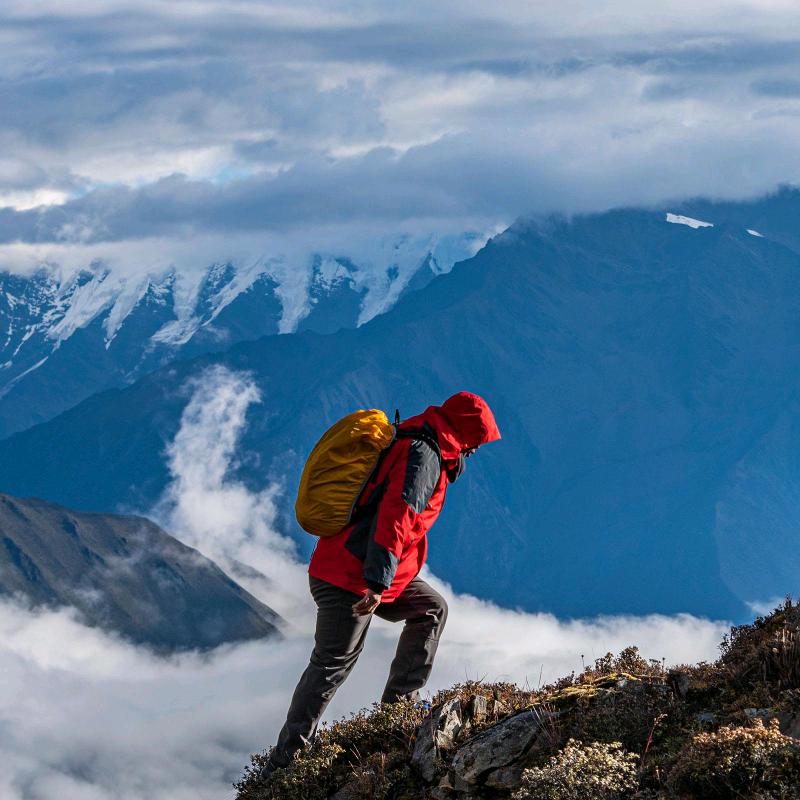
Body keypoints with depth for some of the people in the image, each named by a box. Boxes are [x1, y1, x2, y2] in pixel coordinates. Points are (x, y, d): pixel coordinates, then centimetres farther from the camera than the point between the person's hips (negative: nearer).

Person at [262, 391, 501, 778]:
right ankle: (283, 762, -5)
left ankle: (399, 703, 18)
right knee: (332, 665, -7)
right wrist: (378, 584, -30)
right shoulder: (424, 455, -15)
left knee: (431, 608, 19)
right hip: (351, 576, -10)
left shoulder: (411, 443, 17)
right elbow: (395, 515, -25)